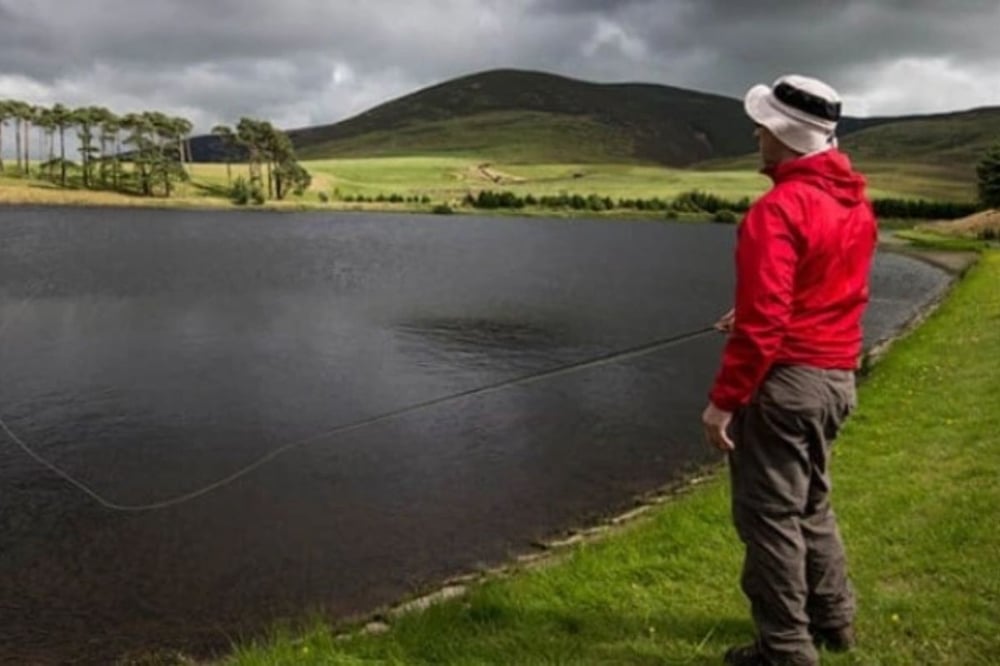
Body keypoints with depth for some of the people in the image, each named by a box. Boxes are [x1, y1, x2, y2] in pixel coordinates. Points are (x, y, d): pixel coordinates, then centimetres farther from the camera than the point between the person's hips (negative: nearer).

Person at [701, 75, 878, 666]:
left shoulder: (778, 209, -19)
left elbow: (762, 323, -22)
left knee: (771, 514, 3)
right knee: (810, 503, 22)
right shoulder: (858, 204, 9)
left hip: (785, 380, -9)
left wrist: (723, 399, -17)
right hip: (837, 377, 9)